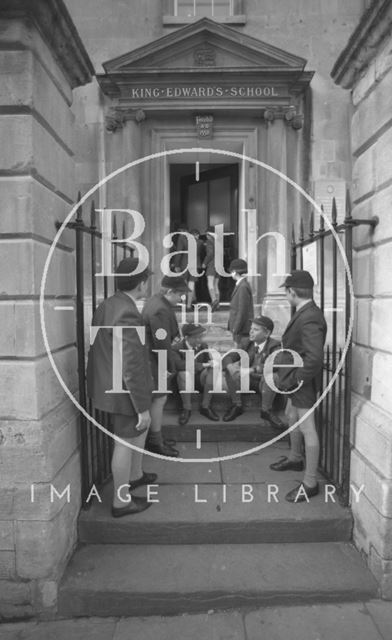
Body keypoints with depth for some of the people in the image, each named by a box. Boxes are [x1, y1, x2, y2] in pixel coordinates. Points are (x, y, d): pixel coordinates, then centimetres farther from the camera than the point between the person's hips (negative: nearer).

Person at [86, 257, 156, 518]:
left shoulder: (107, 305, 3)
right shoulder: (127, 315, -28)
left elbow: (101, 350, 11)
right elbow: (132, 367, -28)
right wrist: (143, 407, -19)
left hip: (111, 385, 10)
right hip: (125, 390, -10)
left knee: (142, 428, 28)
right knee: (126, 443, 9)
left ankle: (135, 475, 47)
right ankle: (121, 501, 29)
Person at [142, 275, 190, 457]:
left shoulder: (156, 301, 9)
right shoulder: (160, 310, -24)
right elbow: (162, 343, -24)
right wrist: (170, 367, -14)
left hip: (150, 358, 11)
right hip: (153, 360, -11)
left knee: (156, 399, 18)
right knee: (160, 399, 0)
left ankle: (153, 438, 30)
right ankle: (156, 442, 13)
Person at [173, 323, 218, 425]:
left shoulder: (203, 346, 4)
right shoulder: (176, 348, -11)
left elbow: (207, 361, 13)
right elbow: (179, 364, -29)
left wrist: (209, 364, -13)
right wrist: (202, 365, -32)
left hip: (200, 379, 4)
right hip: (185, 381, -3)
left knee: (211, 371, -27)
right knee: (184, 373, -37)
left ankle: (205, 407, -18)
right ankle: (186, 409, -22)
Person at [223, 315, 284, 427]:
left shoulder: (274, 346, -10)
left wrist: (252, 369, -41)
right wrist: (231, 365, -25)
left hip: (265, 383, -3)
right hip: (247, 380, 3)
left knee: (273, 376, -36)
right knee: (229, 369, -22)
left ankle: (266, 411, -14)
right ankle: (236, 405, -8)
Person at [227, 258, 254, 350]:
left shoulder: (243, 287, -17)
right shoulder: (240, 285, 13)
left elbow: (243, 311, -20)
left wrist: (236, 330, -17)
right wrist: (232, 326, 17)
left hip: (242, 330, -10)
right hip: (239, 329, 10)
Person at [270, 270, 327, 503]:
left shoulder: (309, 319, -28)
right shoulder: (306, 313, 3)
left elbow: (315, 357, -35)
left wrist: (297, 378, -22)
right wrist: (292, 378, 10)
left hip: (304, 382, -11)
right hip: (296, 380, 11)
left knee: (307, 429, 1)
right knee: (292, 416, 27)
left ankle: (310, 483, 16)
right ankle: (295, 458, 50)